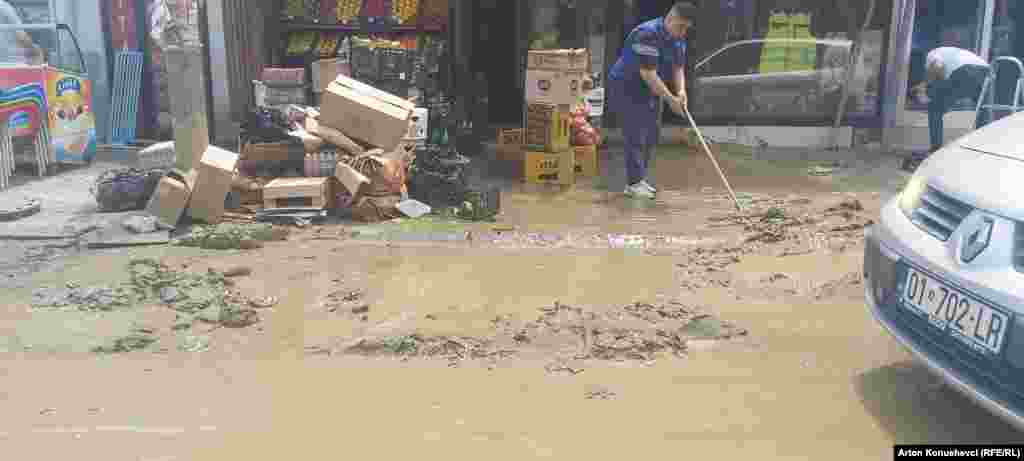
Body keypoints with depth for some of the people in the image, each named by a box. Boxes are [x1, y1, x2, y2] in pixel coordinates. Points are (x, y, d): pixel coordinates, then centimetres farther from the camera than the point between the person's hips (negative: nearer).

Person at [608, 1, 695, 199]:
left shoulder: (678, 39, 1)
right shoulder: (648, 34, -27)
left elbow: (678, 68, 2)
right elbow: (647, 73, -30)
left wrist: (681, 91, -18)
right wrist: (670, 99, -28)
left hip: (650, 91, 9)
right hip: (626, 88, -9)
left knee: (652, 135, 10)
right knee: (636, 136, -11)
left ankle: (640, 179, 20)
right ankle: (633, 184, -5)